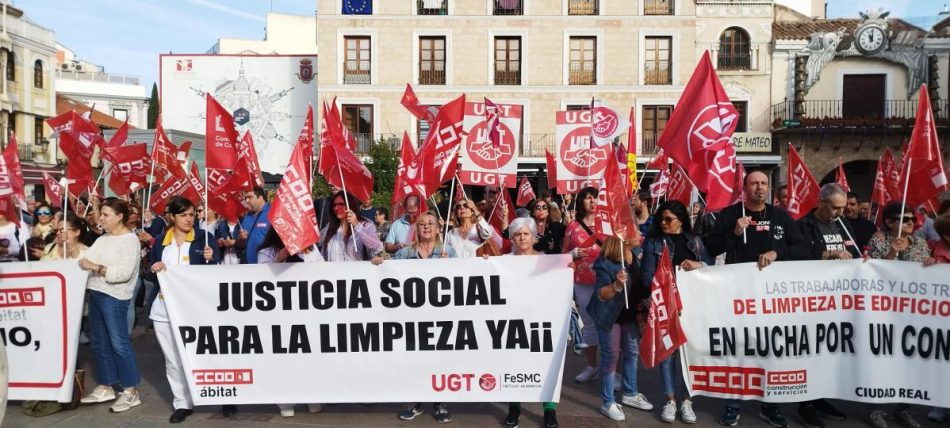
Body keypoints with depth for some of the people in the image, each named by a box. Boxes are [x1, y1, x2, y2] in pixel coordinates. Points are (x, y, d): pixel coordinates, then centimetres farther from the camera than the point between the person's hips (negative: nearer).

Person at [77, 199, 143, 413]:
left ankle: (130, 391, 4)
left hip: (114, 297, -8)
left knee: (119, 343, -4)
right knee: (99, 343, 13)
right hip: (96, 293, 8)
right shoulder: (103, 238, 15)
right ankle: (105, 387, 24)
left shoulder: (130, 239, -9)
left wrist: (96, 267, -20)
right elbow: (87, 258, 11)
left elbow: (125, 272, -18)